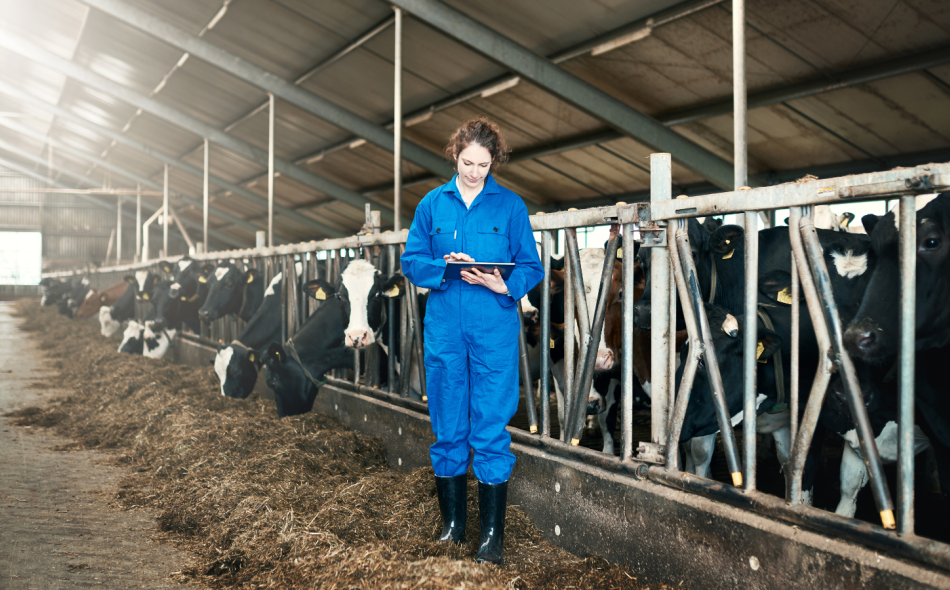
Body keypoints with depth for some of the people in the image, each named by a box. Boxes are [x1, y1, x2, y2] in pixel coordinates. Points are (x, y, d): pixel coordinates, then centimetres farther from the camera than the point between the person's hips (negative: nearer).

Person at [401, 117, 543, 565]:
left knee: (491, 431, -2)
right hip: (444, 330, 2)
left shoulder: (510, 205, 3)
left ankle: (492, 534, 8)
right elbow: (412, 261, 7)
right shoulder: (433, 204, 9)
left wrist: (504, 285, -19)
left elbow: (531, 267, 1)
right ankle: (452, 523, 23)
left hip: (494, 331, -2)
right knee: (448, 430, 9)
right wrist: (445, 268, -13)